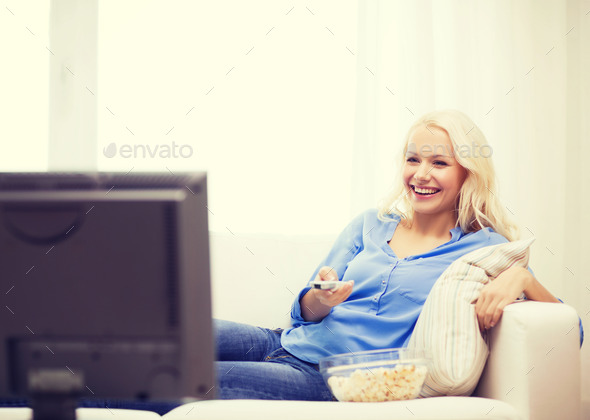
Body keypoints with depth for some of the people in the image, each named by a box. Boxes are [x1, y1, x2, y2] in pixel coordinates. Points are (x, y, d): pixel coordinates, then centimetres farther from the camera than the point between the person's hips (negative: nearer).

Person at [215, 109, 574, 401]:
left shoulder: (483, 248, 5)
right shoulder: (371, 224, 17)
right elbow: (305, 311, 14)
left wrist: (521, 278, -19)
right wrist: (320, 299, -11)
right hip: (289, 343, 5)